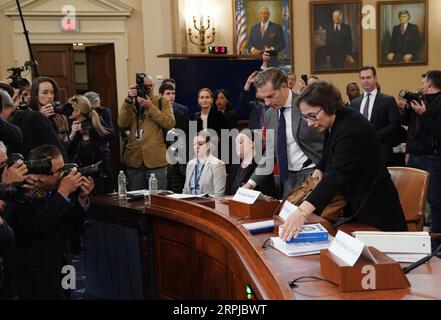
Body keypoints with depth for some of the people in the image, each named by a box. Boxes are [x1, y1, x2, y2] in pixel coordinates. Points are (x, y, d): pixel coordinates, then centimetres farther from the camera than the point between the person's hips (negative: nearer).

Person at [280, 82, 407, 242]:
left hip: (374, 211, -9)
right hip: (355, 205, 9)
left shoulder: (352, 128, -26)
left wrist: (303, 211, -49)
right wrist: (320, 168, 1)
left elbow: (338, 173, -39)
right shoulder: (336, 123, 3)